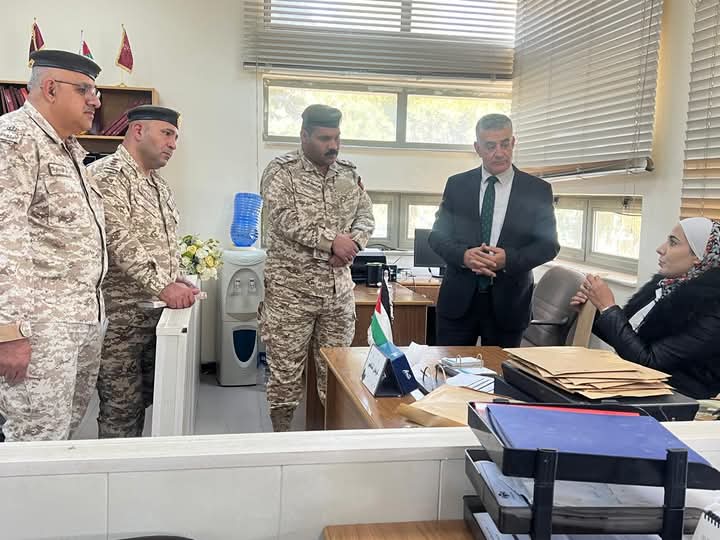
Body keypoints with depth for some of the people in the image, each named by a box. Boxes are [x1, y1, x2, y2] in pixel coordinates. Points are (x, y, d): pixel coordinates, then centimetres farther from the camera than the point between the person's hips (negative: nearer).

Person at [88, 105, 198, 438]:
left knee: (143, 400, 16)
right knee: (121, 409, -1)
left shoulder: (160, 186, 17)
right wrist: (162, 286, -27)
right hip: (120, 313, -8)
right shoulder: (107, 175, -12)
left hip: (157, 310, 9)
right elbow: (119, 241, -23)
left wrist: (178, 281, 10)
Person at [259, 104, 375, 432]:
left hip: (339, 288, 5)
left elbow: (366, 217, 10)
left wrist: (351, 244, -10)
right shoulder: (281, 171, -5)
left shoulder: (349, 174, 11)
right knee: (285, 371, 3)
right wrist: (332, 239, -20)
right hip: (291, 289, -4)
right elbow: (286, 219, -17)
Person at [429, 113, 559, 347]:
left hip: (508, 302, 0)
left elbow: (549, 244, 1)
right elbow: (437, 235, 5)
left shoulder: (538, 190, 1)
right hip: (459, 299, 1)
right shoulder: (457, 185, 5)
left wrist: (509, 258, -17)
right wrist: (462, 255, -16)